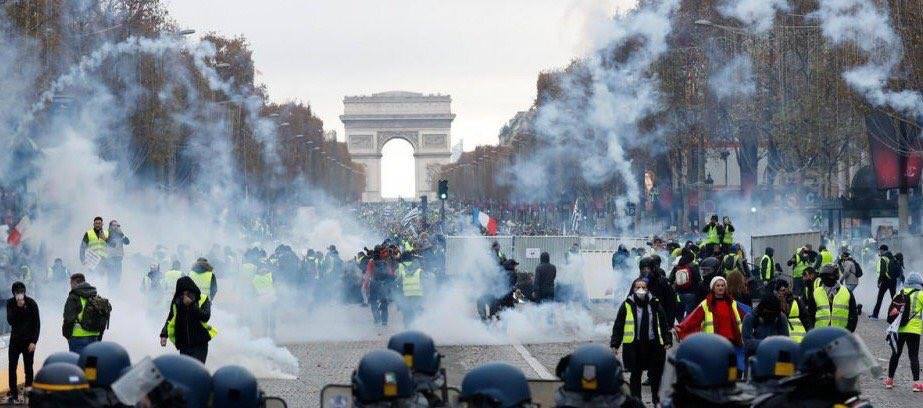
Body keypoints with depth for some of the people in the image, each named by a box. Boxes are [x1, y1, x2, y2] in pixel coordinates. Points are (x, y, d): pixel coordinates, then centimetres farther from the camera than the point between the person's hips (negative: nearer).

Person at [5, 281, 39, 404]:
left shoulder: (31, 304, -8)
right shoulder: (10, 303, -2)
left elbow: (37, 324, -6)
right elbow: (10, 321, -12)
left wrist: (34, 341, -11)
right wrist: (18, 308, -26)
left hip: (28, 340, -2)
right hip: (15, 339, 2)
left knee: (28, 368, 2)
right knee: (12, 367, -2)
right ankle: (13, 394, 2)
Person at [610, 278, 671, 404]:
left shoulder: (655, 304, 6)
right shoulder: (627, 305, 0)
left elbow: (664, 324, 10)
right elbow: (618, 326, 3)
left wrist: (667, 341, 3)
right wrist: (614, 344, 0)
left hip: (654, 345, 1)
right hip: (633, 346, -1)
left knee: (656, 374, 5)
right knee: (635, 375, 6)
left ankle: (657, 401, 17)